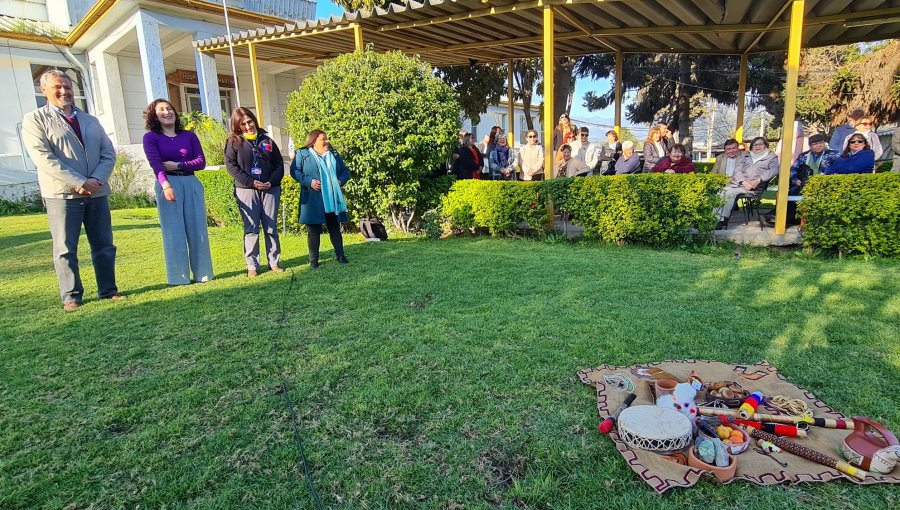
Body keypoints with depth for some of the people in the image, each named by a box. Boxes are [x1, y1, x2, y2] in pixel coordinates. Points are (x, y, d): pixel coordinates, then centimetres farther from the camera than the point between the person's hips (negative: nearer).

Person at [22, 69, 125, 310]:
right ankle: (71, 297, 7)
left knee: (104, 245, 7)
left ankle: (108, 290, 16)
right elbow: (43, 158, -10)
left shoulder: (91, 121, 18)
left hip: (97, 192, 5)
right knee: (65, 248, -1)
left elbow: (108, 154, 9)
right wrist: (79, 182, -17)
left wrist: (96, 180, -9)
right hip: (62, 194, -4)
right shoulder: (35, 119, 2)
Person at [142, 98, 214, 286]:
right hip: (167, 185, -3)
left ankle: (202, 273, 12)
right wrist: (166, 185, -26)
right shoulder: (151, 137, 3)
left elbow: (201, 162, 4)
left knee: (198, 229, 3)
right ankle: (179, 277, 4)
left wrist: (177, 165, -10)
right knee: (174, 232, -2)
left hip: (191, 184, 3)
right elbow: (155, 163, -11)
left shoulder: (189, 135, 12)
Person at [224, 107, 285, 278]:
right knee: (251, 229, 0)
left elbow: (279, 163, 8)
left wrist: (272, 181, -9)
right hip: (246, 190, -2)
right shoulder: (234, 142, 4)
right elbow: (231, 165, -5)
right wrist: (251, 182, -15)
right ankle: (252, 266, 5)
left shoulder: (267, 140, 11)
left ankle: (274, 262, 13)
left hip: (270, 189, 2)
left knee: (271, 228, 5)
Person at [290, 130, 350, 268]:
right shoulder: (302, 154, 2)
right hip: (313, 201, -4)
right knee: (314, 230, 3)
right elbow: (294, 171, -6)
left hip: (332, 200, 4)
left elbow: (345, 170, 16)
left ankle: (340, 254, 19)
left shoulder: (334, 154, 15)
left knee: (335, 228, 10)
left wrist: (341, 181, -4)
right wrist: (309, 181, -18)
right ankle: (313, 259, 11)